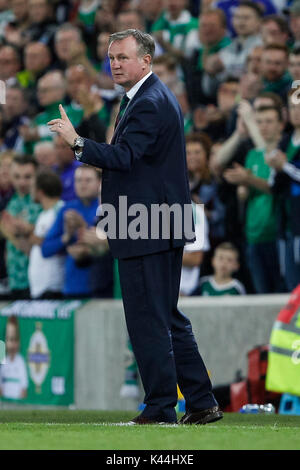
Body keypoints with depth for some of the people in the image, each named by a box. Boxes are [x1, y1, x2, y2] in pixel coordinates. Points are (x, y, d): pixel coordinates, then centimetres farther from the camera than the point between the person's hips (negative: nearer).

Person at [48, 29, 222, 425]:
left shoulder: (149, 104, -16)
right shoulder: (153, 96, 18)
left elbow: (124, 156, -29)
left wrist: (78, 142, -34)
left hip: (145, 232, -11)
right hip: (165, 228, 11)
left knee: (147, 321, -6)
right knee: (167, 316, 15)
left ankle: (161, 408, -2)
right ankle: (202, 403, 17)